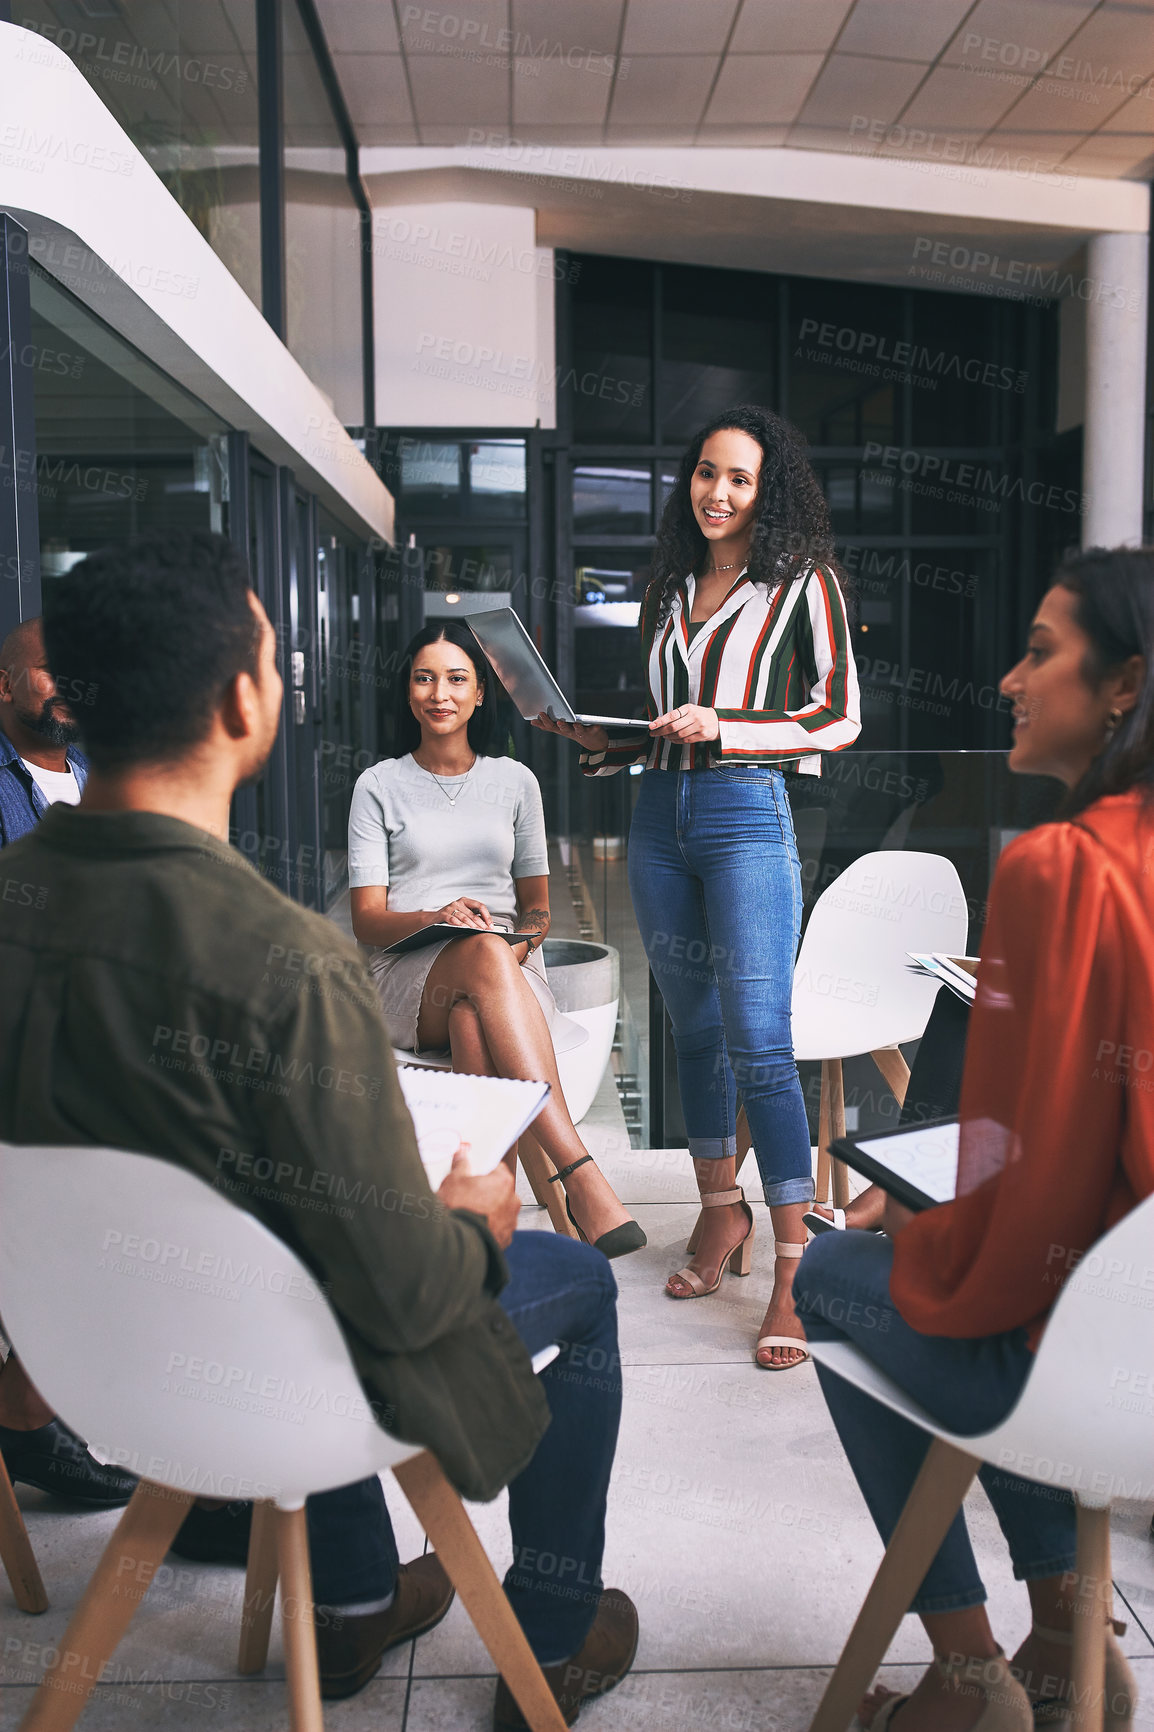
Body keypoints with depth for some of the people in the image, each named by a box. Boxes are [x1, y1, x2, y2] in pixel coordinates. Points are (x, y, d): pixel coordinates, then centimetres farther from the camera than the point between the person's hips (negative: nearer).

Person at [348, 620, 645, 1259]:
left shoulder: (514, 780, 17)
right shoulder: (380, 785, 11)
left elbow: (537, 905, 17)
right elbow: (367, 919, 3)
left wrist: (521, 942, -8)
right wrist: (437, 917, -19)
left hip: (509, 970, 2)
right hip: (409, 973, -1)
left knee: (474, 1020, -39)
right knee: (487, 954, -39)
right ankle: (580, 1175, -48)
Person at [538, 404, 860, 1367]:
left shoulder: (802, 582, 1)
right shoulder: (669, 589, 17)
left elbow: (840, 718, -4)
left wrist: (726, 730, -15)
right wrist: (588, 733, 6)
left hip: (747, 816, -6)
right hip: (660, 818, 6)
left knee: (758, 1043, -11)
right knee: (695, 1031, 11)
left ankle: (795, 1265, -4)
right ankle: (722, 1214, 26)